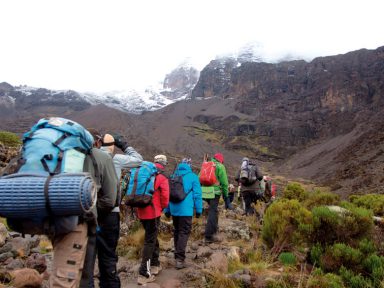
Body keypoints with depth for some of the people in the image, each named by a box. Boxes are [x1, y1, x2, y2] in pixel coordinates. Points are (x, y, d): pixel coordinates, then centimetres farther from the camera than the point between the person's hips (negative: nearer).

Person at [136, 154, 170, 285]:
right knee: (150, 241, 0)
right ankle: (144, 274, 0)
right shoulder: (162, 177, -8)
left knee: (151, 237, 22)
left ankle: (155, 265, 33)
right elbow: (165, 197, -13)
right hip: (153, 212, -6)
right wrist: (162, 207, 5)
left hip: (141, 211, 6)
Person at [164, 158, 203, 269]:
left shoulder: (173, 175, 10)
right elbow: (197, 194, -6)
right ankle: (180, 259, -8)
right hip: (185, 210, -5)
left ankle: (177, 255, 29)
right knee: (184, 232, -1)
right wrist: (198, 209, 3)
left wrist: (167, 210, 21)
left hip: (174, 209, 5)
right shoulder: (192, 176, -4)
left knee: (177, 231, 18)